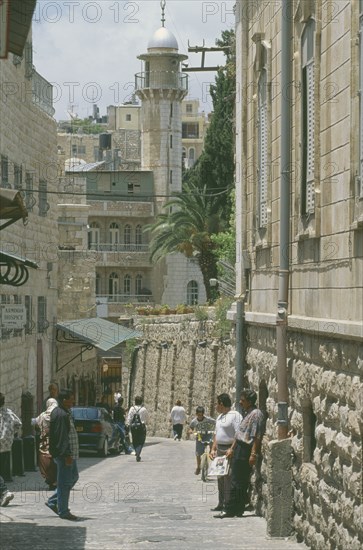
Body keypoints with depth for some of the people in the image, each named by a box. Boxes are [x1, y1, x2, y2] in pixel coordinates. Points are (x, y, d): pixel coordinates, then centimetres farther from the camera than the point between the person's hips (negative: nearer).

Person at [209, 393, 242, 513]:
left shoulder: (235, 415, -11)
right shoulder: (220, 416, 18)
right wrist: (213, 449, 15)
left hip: (230, 449, -9)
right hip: (220, 449, 9)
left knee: (228, 477, -10)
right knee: (220, 477, 11)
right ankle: (221, 504, 17)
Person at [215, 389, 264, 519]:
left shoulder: (256, 414, -14)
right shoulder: (247, 413, 17)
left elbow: (257, 436, -19)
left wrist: (253, 454, -23)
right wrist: (232, 448, 25)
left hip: (246, 450, -10)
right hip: (239, 449, 10)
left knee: (237, 482, -7)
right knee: (236, 481, 10)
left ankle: (230, 510, -4)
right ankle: (237, 510, 14)